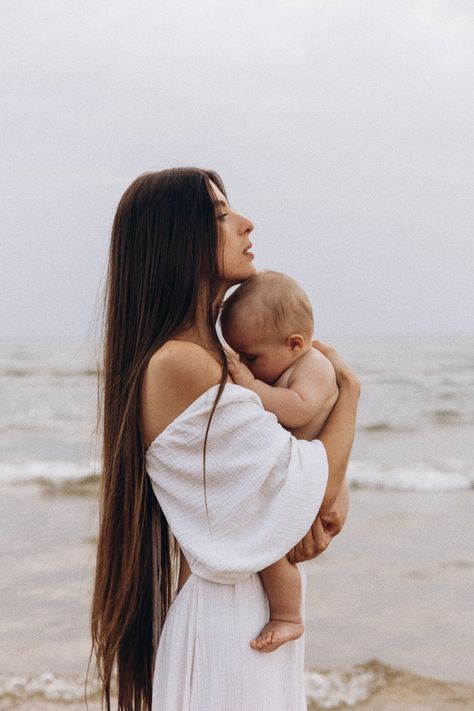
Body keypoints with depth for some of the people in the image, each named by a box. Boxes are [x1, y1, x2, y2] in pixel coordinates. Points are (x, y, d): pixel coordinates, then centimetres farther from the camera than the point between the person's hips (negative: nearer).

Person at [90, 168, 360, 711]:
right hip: (226, 620, -9)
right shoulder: (179, 364, -21)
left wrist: (304, 519, -7)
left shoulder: (208, 357, 9)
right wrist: (349, 389, -1)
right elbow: (321, 487, -19)